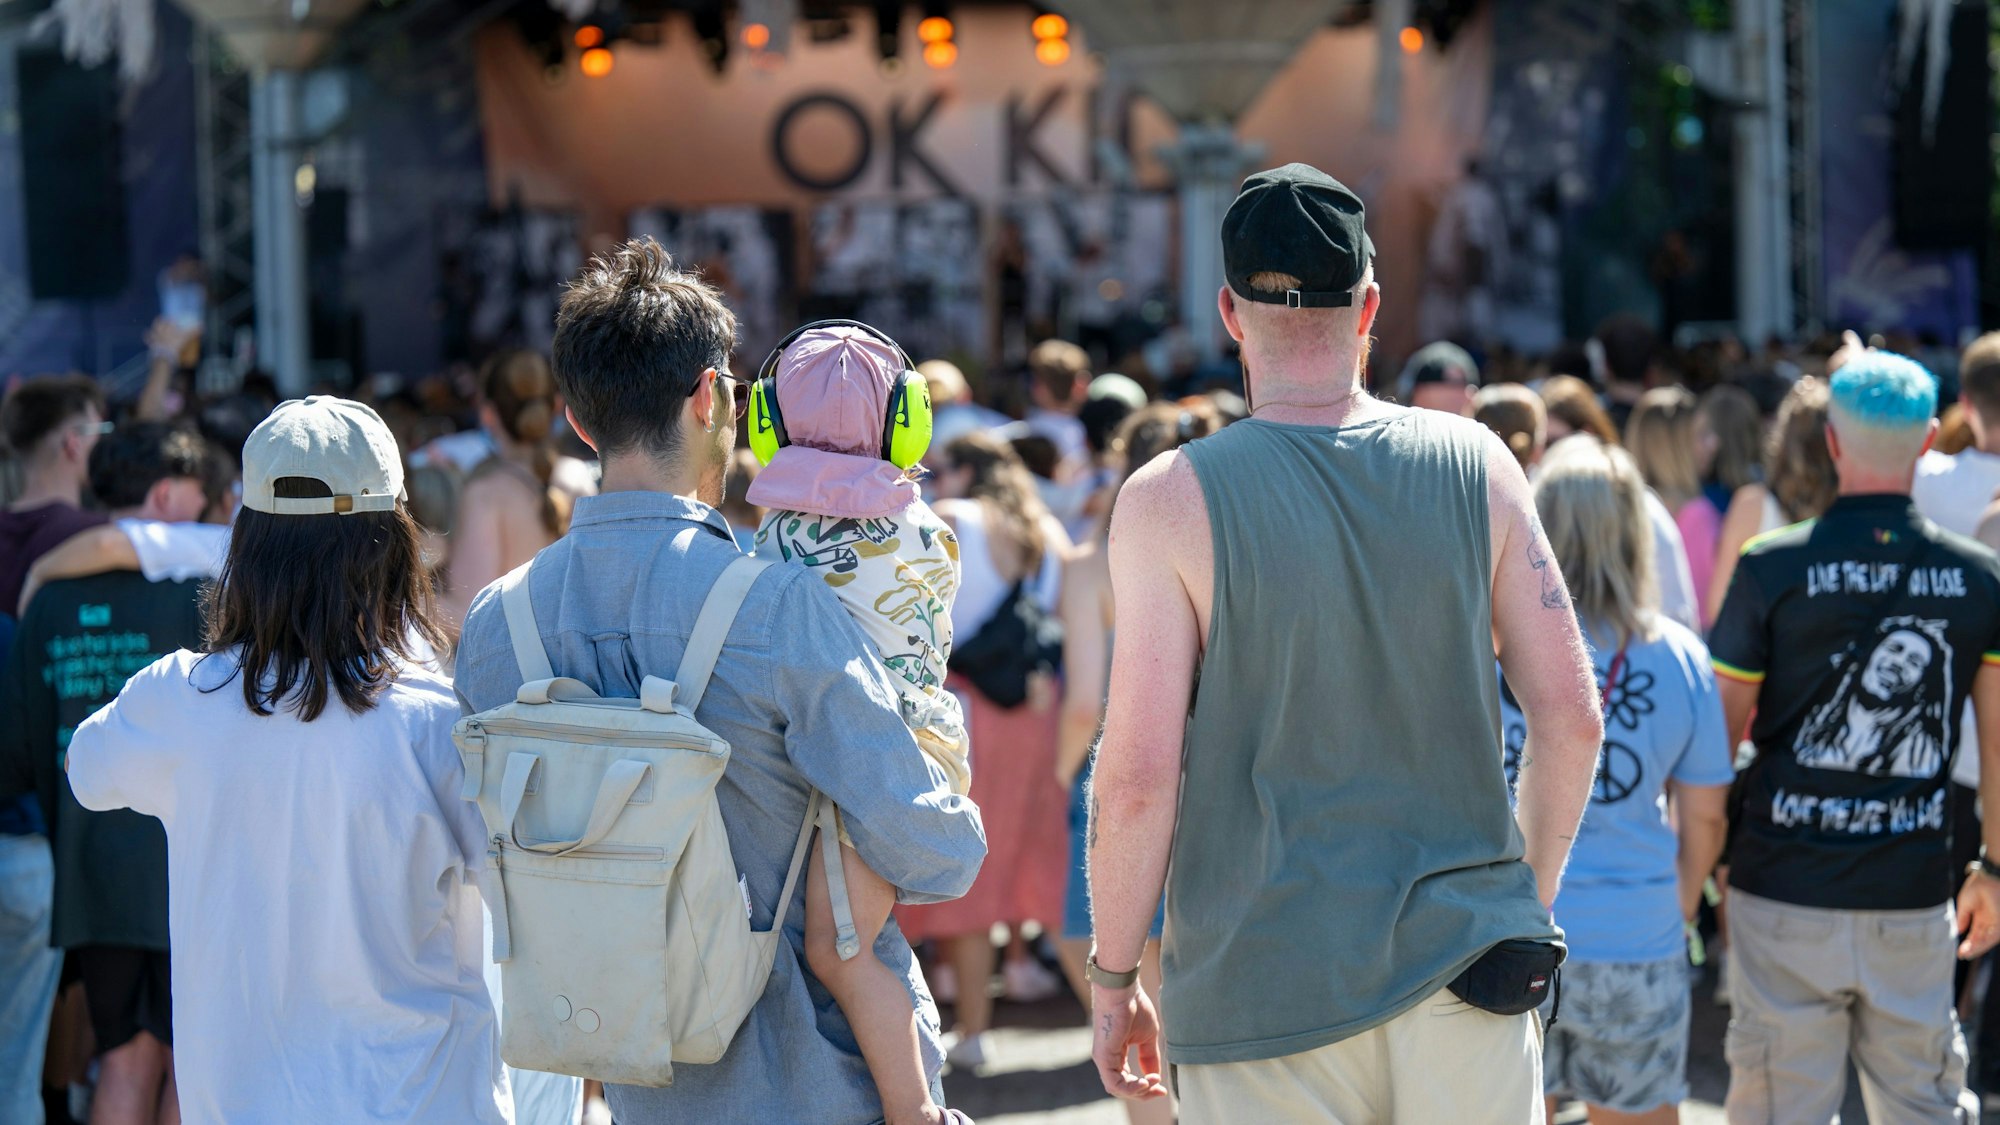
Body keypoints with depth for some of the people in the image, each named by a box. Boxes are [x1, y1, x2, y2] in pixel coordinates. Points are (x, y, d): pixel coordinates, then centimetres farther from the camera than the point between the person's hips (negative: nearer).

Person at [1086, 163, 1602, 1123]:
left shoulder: (1173, 499, -7)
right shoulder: (1475, 466, 1)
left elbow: (1139, 774, -10)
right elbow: (1571, 719, 2)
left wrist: (1112, 977, 2)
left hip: (1266, 996, -2)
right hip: (1461, 965, 2)